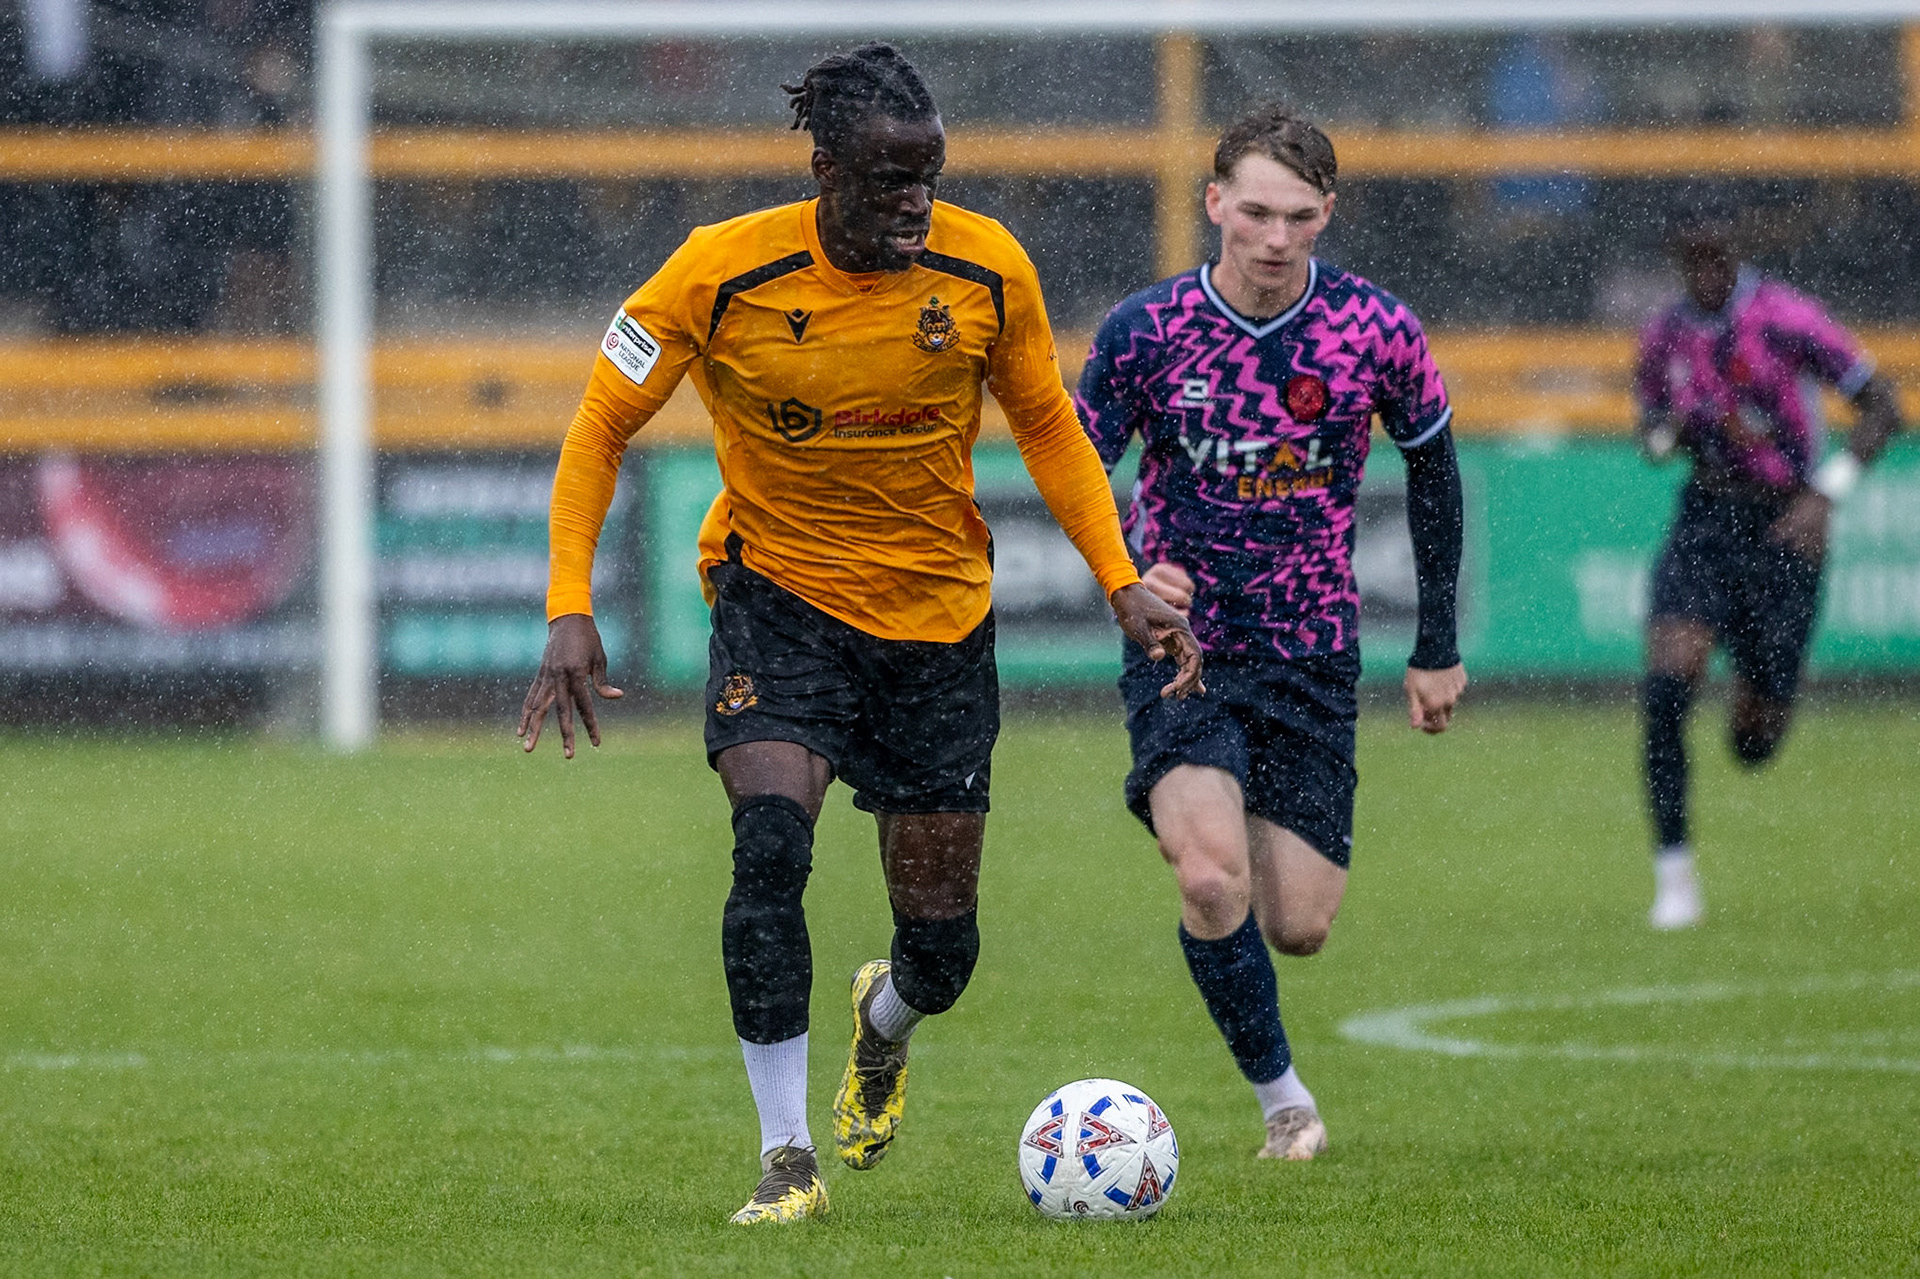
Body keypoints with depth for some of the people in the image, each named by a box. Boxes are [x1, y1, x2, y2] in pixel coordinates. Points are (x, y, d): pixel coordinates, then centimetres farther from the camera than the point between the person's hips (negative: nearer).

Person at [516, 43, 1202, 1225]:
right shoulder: (723, 273, -18)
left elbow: (1048, 428, 5)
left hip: (940, 613, 2)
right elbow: (602, 426, -7)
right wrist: (571, 611, -16)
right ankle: (787, 1156, -18)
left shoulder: (987, 269, -12)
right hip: (780, 594, -2)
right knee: (770, 843, -27)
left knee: (942, 941, 4)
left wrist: (1123, 584, -5)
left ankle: (883, 1023, 43)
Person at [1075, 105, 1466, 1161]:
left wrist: (1437, 648, 11)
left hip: (1311, 656, 2)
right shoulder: (1145, 331, -11)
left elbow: (1431, 466, 8)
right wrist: (1127, 572, -24)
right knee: (1212, 879, -23)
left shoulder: (1375, 329, -8)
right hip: (1180, 645, -1)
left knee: (1298, 927, 0)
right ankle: (1282, 1099, -1)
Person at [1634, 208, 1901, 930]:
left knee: (1754, 746, 6)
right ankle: (1674, 878, -11)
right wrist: (1663, 435, -5)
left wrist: (1824, 495, -21)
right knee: (1665, 687, -21)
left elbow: (1883, 409, -12)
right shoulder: (1665, 338, 2)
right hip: (1705, 522, 3)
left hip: (1785, 527, -3)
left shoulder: (1785, 320, -14)